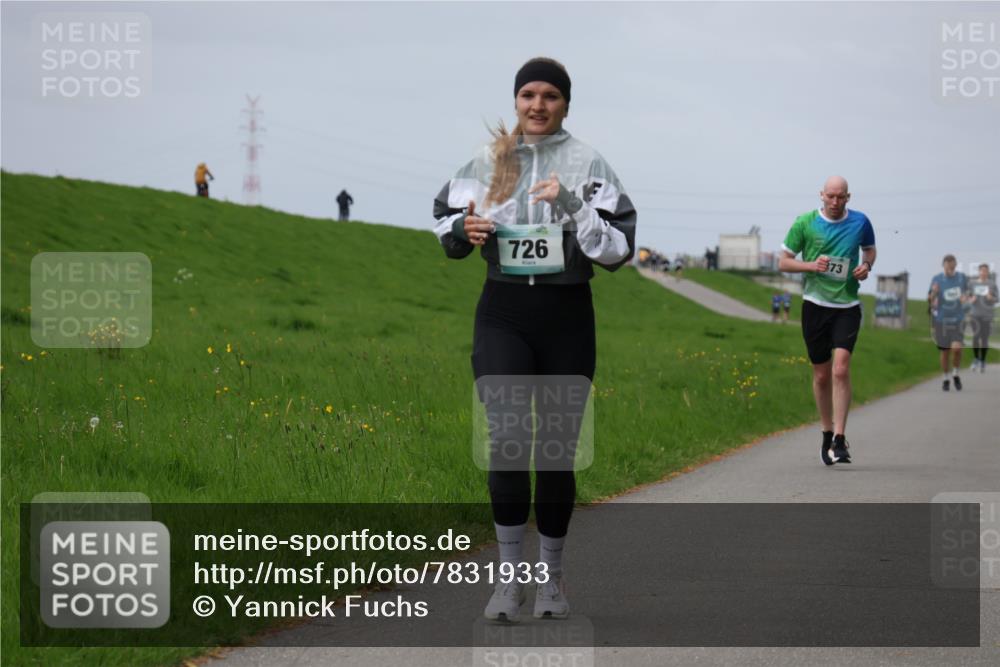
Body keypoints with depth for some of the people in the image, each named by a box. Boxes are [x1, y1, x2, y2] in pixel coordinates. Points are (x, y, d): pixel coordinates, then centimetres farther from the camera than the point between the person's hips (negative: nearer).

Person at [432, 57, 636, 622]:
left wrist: (571, 205, -19)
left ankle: (553, 577, 23)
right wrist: (462, 230, -5)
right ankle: (510, 577, -11)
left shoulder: (587, 163, -1)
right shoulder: (490, 161, 5)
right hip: (503, 314, 0)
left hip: (567, 317, 0)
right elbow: (443, 218, 18)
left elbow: (618, 248, -6)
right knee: (505, 436, -17)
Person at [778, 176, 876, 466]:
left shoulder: (860, 222, 1)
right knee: (822, 375, 7)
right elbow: (783, 262, 2)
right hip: (815, 304, 1)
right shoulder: (804, 223, -3)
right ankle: (827, 433, 25)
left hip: (847, 307, -1)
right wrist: (811, 265, -15)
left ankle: (839, 439, -15)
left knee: (841, 369, -16)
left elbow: (870, 250, 21)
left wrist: (866, 266, -2)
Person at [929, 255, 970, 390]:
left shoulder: (962, 277, -2)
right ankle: (946, 379, 26)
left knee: (957, 348, -15)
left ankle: (955, 374, 10)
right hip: (942, 320, 0)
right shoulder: (936, 279, -7)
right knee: (944, 351, 6)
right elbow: (930, 300, -4)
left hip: (958, 319, 0)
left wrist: (965, 297, -7)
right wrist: (934, 292, -26)